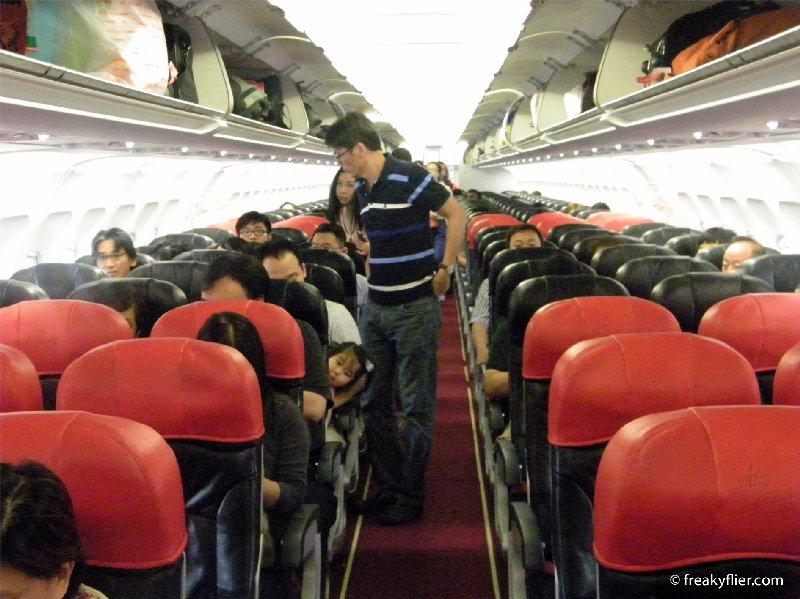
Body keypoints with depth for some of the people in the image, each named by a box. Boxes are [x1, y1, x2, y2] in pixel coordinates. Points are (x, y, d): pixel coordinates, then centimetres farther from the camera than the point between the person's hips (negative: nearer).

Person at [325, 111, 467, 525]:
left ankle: (411, 496, 13)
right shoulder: (360, 191, 9)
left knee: (417, 405, 3)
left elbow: (457, 215, -10)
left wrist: (444, 269, -11)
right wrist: (368, 260, 11)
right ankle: (387, 486, 25)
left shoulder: (410, 178, -14)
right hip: (375, 307, 8)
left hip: (415, 308, -8)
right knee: (373, 401, 12)